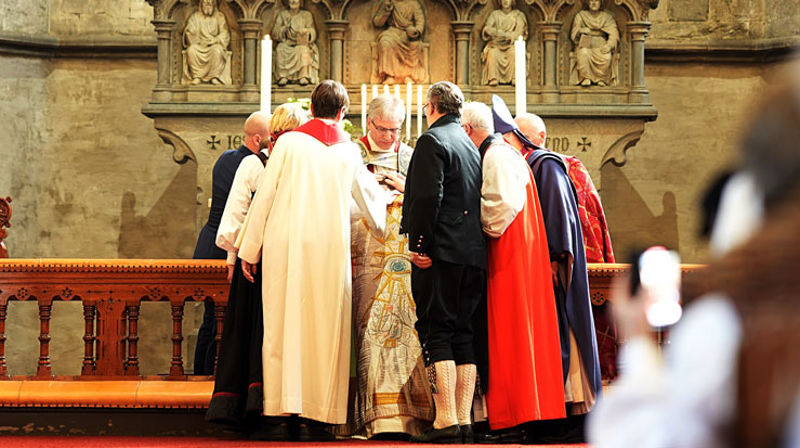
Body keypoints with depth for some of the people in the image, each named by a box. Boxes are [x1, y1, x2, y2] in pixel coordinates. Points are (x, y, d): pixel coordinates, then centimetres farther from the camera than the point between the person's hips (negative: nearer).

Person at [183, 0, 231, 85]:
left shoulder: (219, 17, 8)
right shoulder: (195, 16, 9)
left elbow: (224, 34, 2)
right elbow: (190, 32, 0)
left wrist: (215, 40, -17)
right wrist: (198, 41, -16)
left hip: (214, 45, -1)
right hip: (199, 46, 1)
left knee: (216, 50, -37)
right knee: (191, 50, -33)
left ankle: (214, 77, -32)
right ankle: (196, 77, -31)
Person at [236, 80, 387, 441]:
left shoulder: (289, 142, 2)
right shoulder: (349, 152, 9)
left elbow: (264, 196, -1)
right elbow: (371, 200, 24)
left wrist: (249, 249, 6)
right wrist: (380, 189, 49)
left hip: (285, 247, -1)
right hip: (330, 250, 1)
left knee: (283, 326, 2)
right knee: (324, 330, 4)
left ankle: (279, 415, 0)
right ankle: (315, 418, 3)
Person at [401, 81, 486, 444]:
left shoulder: (432, 141, -6)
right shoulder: (471, 145, 19)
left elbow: (428, 198, -16)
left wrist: (418, 245, -14)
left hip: (440, 253, -8)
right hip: (473, 255, 8)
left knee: (435, 333, -7)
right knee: (462, 334, 9)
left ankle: (446, 422, -11)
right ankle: (464, 421, 8)